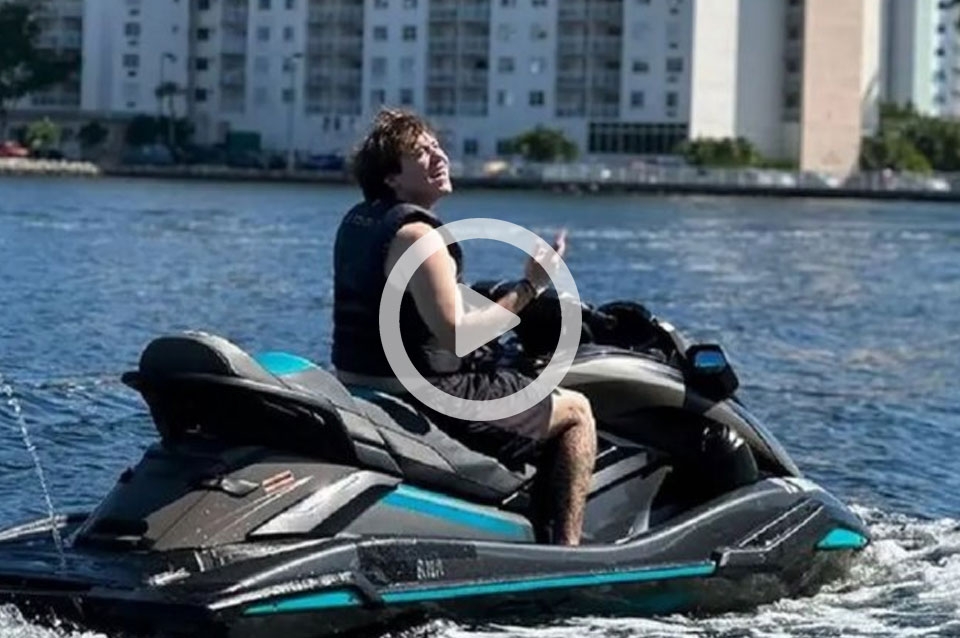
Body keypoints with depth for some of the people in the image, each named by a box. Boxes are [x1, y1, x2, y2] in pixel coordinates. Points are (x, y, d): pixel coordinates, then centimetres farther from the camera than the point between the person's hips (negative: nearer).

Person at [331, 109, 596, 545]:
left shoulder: (356, 221, 10)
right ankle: (567, 548, -5)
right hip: (423, 401, -10)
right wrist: (529, 287, -18)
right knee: (576, 411, 3)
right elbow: (457, 336, -25)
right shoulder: (416, 234, -20)